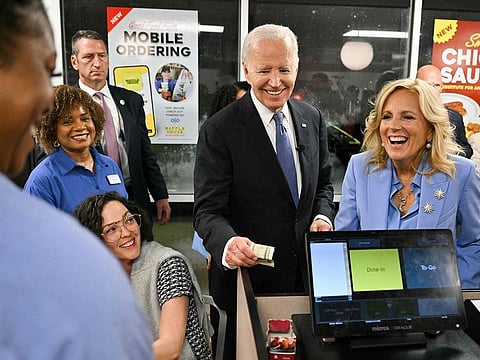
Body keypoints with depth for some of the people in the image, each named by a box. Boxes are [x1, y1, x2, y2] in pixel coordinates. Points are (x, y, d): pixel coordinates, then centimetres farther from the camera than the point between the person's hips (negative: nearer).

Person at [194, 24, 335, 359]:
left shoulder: (313, 119, 2)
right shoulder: (219, 130, -15)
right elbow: (208, 211, -16)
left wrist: (322, 216, -7)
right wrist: (228, 243, -36)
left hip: (307, 273, 5)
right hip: (247, 277, -4)